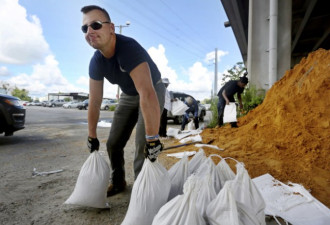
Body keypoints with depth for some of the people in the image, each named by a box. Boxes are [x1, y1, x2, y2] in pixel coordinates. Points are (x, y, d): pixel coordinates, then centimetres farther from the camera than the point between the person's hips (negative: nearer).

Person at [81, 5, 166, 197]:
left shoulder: (128, 48, -34)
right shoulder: (96, 62, -11)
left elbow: (147, 94, -43)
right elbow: (95, 101, -5)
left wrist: (153, 138, -45)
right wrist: (92, 137, -1)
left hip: (153, 91, -6)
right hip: (128, 95, 7)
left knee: (143, 144, -17)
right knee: (114, 143, 7)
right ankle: (118, 182, 29)